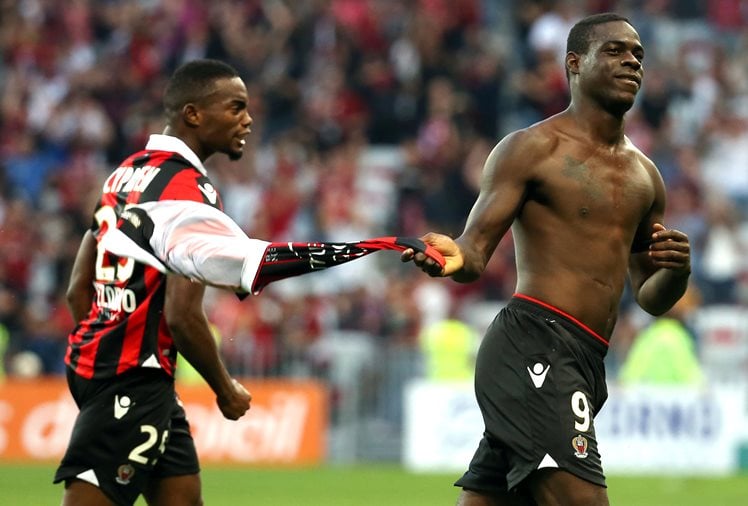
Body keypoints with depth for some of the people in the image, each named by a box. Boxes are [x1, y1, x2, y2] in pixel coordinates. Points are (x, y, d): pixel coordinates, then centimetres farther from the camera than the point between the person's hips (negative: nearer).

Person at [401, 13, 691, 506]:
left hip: (584, 366, 8)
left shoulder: (644, 175, 21)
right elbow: (477, 248, -6)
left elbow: (650, 298, 25)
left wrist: (676, 271, 2)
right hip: (534, 341, -8)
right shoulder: (531, 148, 0)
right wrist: (454, 258, -30)